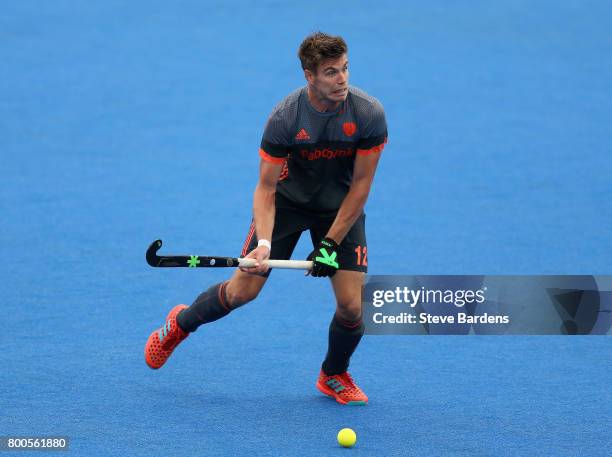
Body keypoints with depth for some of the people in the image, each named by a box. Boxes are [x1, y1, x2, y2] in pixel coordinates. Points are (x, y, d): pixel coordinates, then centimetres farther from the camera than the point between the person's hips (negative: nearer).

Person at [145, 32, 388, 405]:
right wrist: (264, 242, -34)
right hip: (288, 201, -1)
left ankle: (334, 376, 20)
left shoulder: (369, 114, -24)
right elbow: (266, 187, -19)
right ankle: (180, 324, 28)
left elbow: (360, 185, -17)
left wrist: (330, 244, -18)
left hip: (341, 209, 1)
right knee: (242, 290, -4)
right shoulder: (284, 118, -26)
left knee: (351, 305, -11)